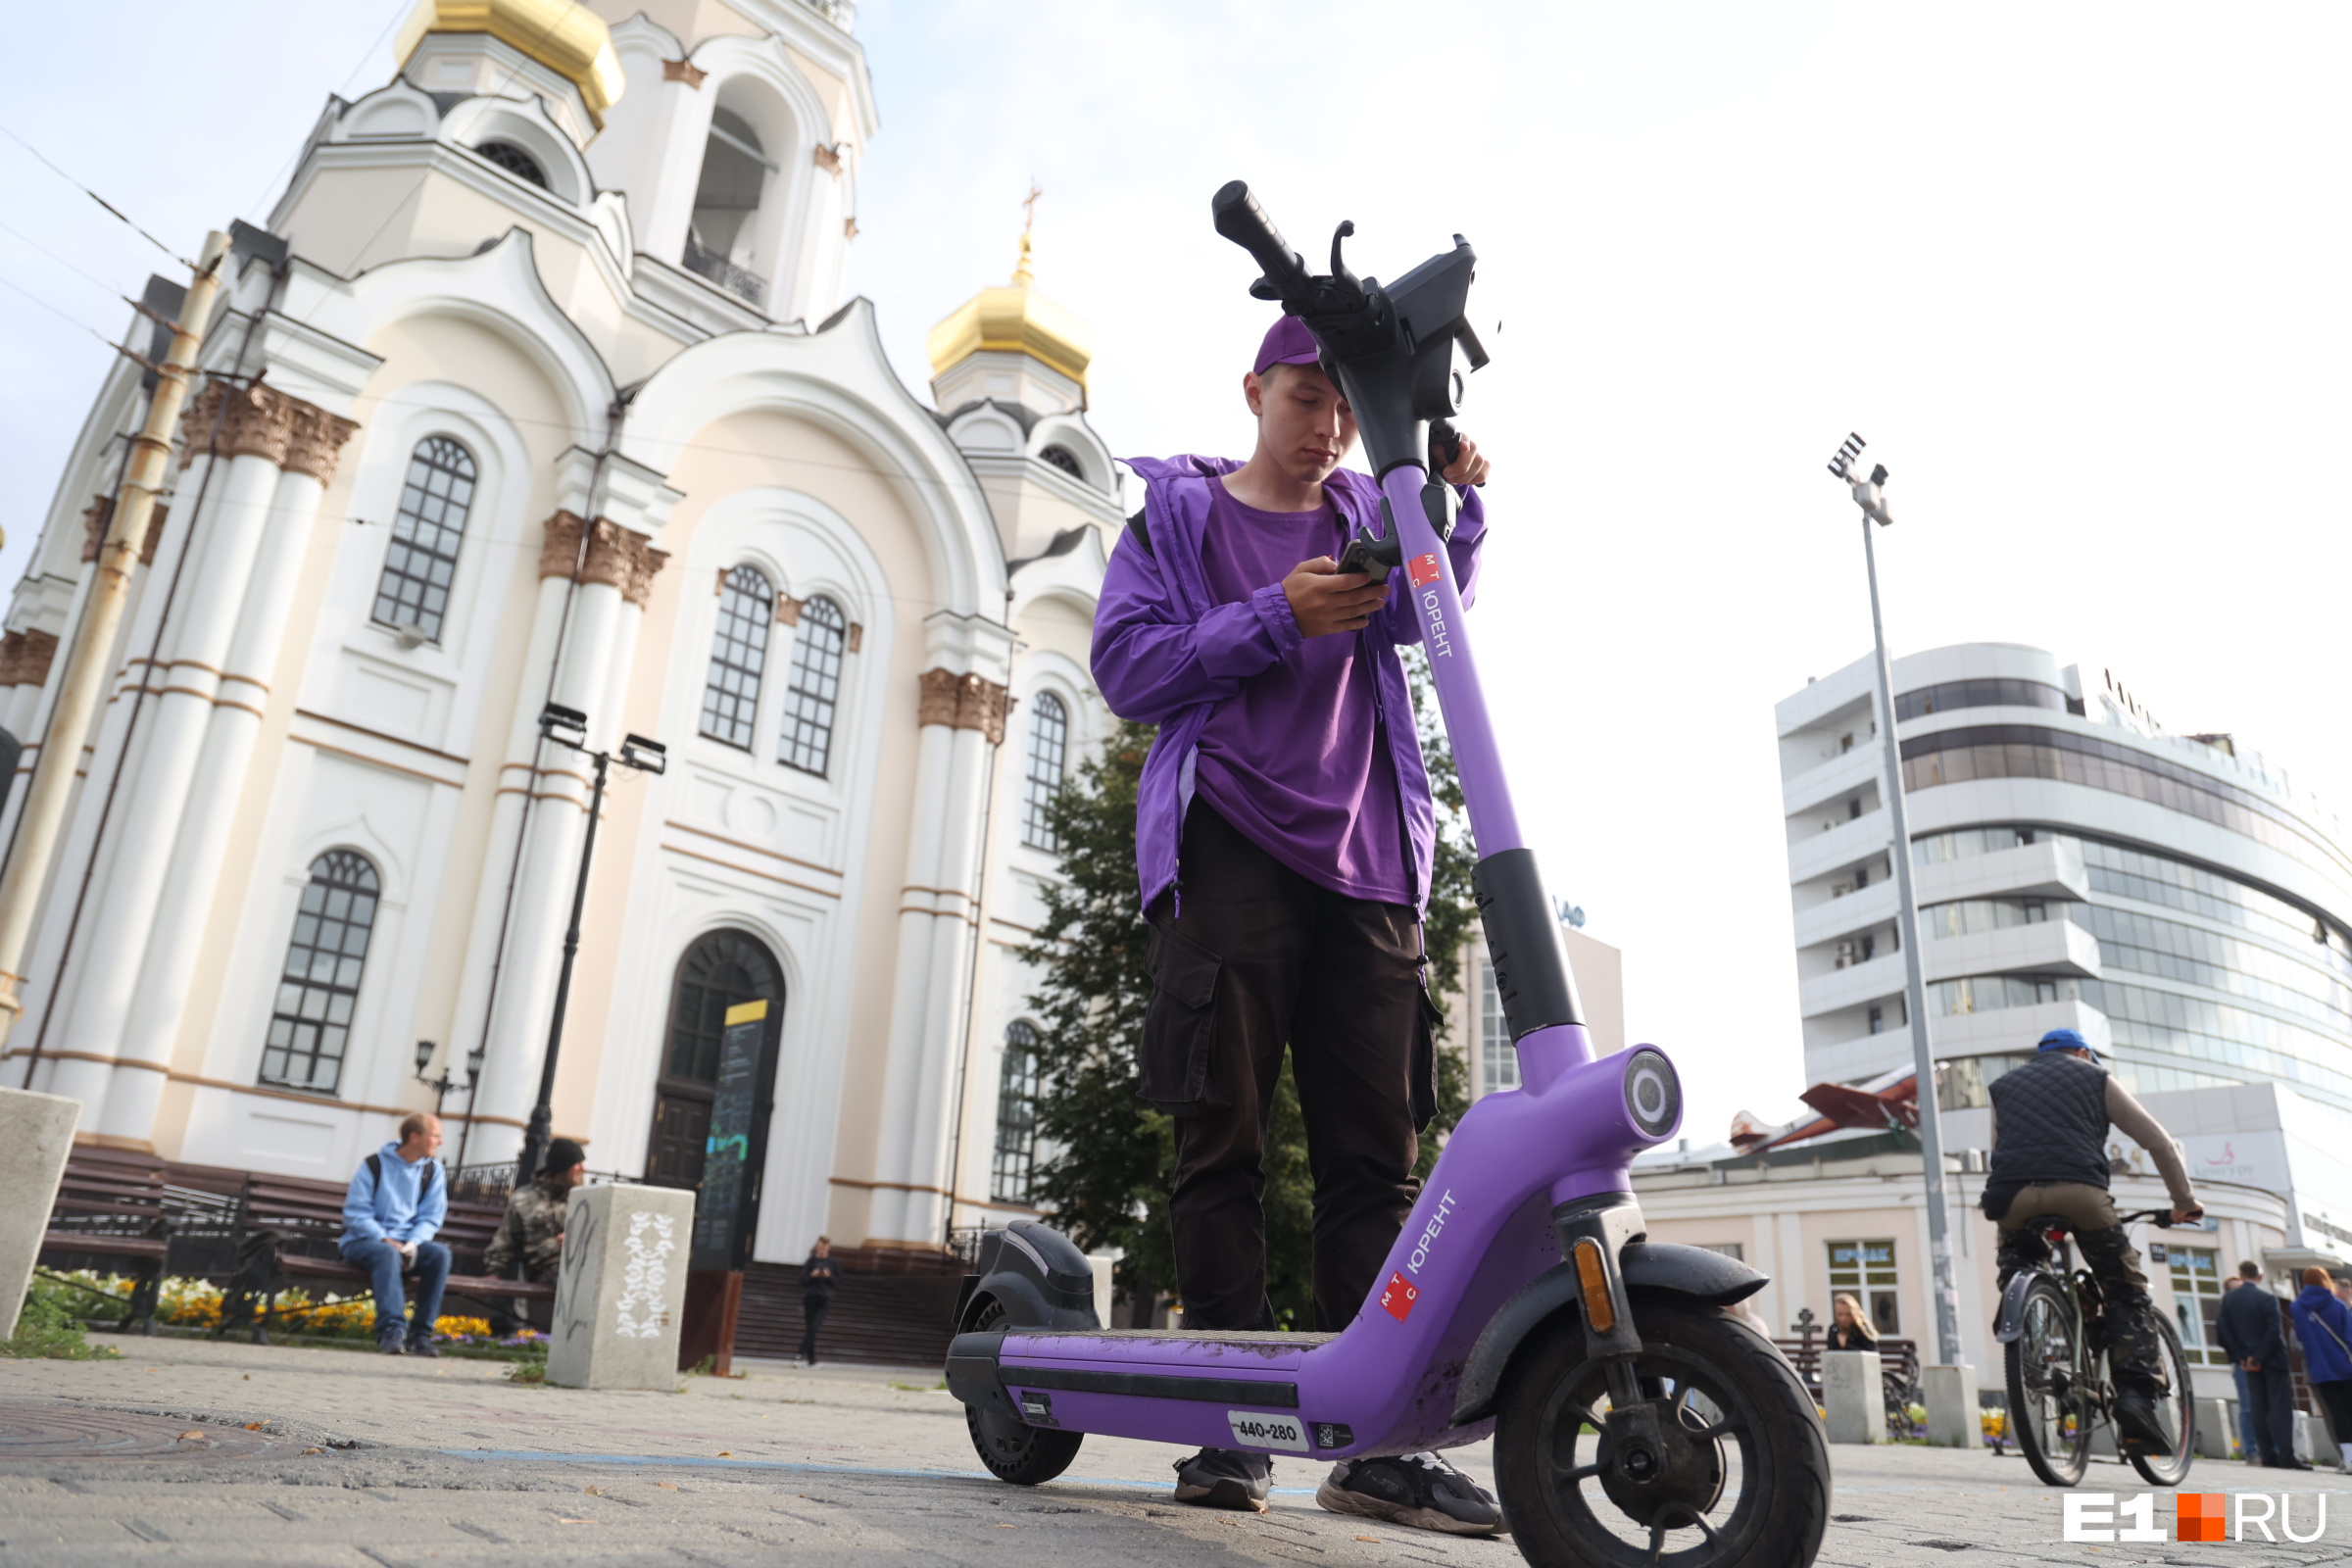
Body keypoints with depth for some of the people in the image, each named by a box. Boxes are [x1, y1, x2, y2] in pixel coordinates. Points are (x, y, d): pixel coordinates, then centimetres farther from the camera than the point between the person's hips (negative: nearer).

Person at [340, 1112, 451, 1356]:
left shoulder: (432, 1170, 7)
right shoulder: (374, 1165, -5)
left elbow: (431, 1217, 4)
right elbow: (356, 1214, -8)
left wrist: (413, 1243, -15)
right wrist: (386, 1240, -20)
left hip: (407, 1243, 4)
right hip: (363, 1241, -4)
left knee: (440, 1254, -27)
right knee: (388, 1254, -38)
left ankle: (420, 1334, -25)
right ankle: (391, 1331, -43)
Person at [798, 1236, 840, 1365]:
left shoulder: (834, 1262, 6)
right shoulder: (811, 1261, 6)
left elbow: (838, 1283, 8)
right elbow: (803, 1281, 5)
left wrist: (829, 1276, -10)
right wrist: (812, 1275, -12)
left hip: (825, 1299, -1)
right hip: (810, 1297, 1)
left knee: (814, 1327, -15)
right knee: (809, 1328, 4)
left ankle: (802, 1354, -17)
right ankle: (811, 1360, 12)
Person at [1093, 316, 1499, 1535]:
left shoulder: (1369, 518, 22)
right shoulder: (1176, 513, 14)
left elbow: (1426, 611, 4)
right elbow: (1126, 664, 0)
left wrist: (1458, 503, -14)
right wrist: (1275, 618, -11)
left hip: (1367, 861, 3)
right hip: (1229, 850, -3)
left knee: (1375, 1156, -1)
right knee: (1223, 1145, -4)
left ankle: (1380, 1442, 4)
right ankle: (1229, 1433, 3)